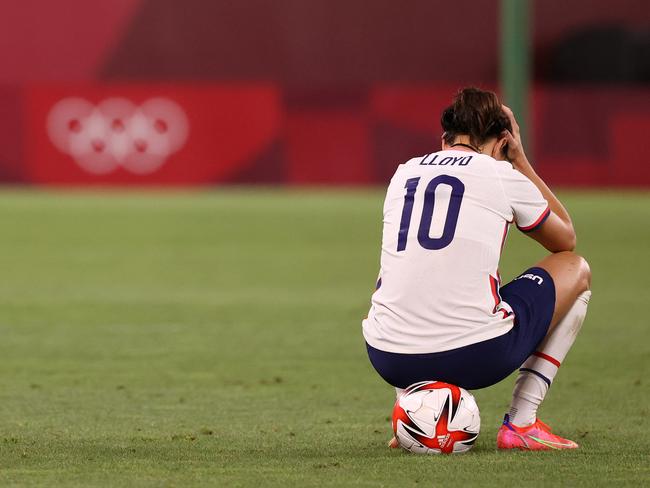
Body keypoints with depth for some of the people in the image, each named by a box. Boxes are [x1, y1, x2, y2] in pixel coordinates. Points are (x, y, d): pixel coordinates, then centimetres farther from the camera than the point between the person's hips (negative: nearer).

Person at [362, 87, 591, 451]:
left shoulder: (403, 174, 16)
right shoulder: (503, 175, 4)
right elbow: (567, 239, 24)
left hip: (389, 362, 5)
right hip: (475, 357, -5)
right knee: (576, 270, 22)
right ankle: (522, 423, 12)